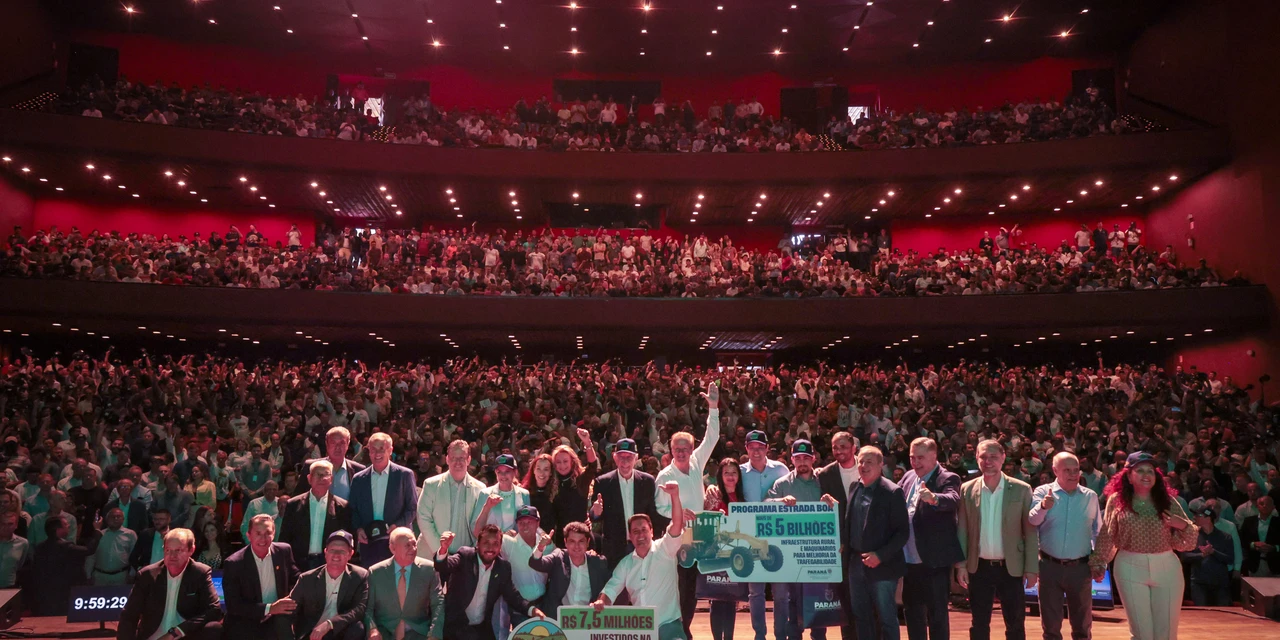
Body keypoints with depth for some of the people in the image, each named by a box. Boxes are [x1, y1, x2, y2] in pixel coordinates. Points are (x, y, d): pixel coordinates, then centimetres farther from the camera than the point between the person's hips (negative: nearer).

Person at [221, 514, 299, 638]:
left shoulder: (284, 552, -4)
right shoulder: (233, 564, -11)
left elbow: (295, 580, 11)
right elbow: (233, 606, -12)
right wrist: (269, 609, -19)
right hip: (244, 629, -2)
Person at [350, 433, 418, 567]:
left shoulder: (404, 475, 1)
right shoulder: (359, 479, 9)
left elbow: (412, 507, 1)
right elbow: (353, 509, 13)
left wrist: (398, 526, -12)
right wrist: (358, 528, -4)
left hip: (396, 541, -2)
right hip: (368, 542, 2)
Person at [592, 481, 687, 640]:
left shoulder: (665, 550, -4)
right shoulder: (626, 563, 11)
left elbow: (677, 525, -19)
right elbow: (611, 589, 8)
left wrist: (675, 496, -34)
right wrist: (601, 601, -16)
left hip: (668, 624, -4)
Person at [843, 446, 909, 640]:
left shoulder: (892, 492, -11)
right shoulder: (855, 488, 7)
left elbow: (903, 532, -13)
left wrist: (880, 556, -19)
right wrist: (844, 545, 1)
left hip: (882, 566, -6)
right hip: (856, 563, 6)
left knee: (886, 619, 5)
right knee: (861, 617, 14)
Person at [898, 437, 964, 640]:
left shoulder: (948, 479, -11)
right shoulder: (908, 477, 9)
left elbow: (953, 500, -32)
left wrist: (933, 498, -51)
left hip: (935, 561, -7)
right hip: (911, 560, 7)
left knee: (937, 614, 2)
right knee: (912, 611, 17)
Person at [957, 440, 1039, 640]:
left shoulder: (1022, 489, -4)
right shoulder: (967, 489, 0)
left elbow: (1030, 532, -2)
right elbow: (962, 530, 3)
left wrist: (1031, 567, -4)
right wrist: (961, 564, -1)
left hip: (1011, 568, -1)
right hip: (979, 568, 1)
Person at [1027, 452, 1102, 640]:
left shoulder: (1090, 496, 3)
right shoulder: (1042, 492, -4)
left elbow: (1097, 533, 10)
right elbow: (1032, 521, -20)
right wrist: (1043, 506, -40)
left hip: (1080, 567, 2)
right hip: (1050, 566, -1)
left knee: (1082, 625, 12)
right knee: (1050, 623, 10)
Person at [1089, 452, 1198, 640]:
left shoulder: (1168, 501, 3)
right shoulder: (1116, 500, 0)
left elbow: (1185, 541, 4)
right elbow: (1106, 536, 7)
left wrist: (1183, 525, -15)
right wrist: (1098, 563, 7)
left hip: (1166, 568, 1)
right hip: (1130, 569, -1)